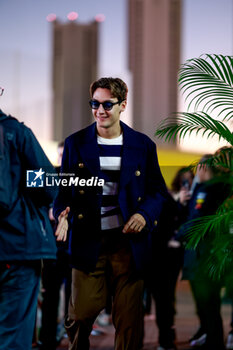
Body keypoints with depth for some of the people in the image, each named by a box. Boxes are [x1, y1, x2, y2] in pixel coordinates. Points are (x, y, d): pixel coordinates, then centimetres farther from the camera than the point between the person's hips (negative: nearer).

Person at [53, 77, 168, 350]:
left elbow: (158, 190, 11)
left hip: (128, 241, 0)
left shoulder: (142, 145, 6)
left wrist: (145, 214, -8)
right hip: (88, 242, 0)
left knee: (129, 319, 1)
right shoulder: (76, 143, 6)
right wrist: (63, 212, -10)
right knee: (81, 313, -2)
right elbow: (63, 189, 11)